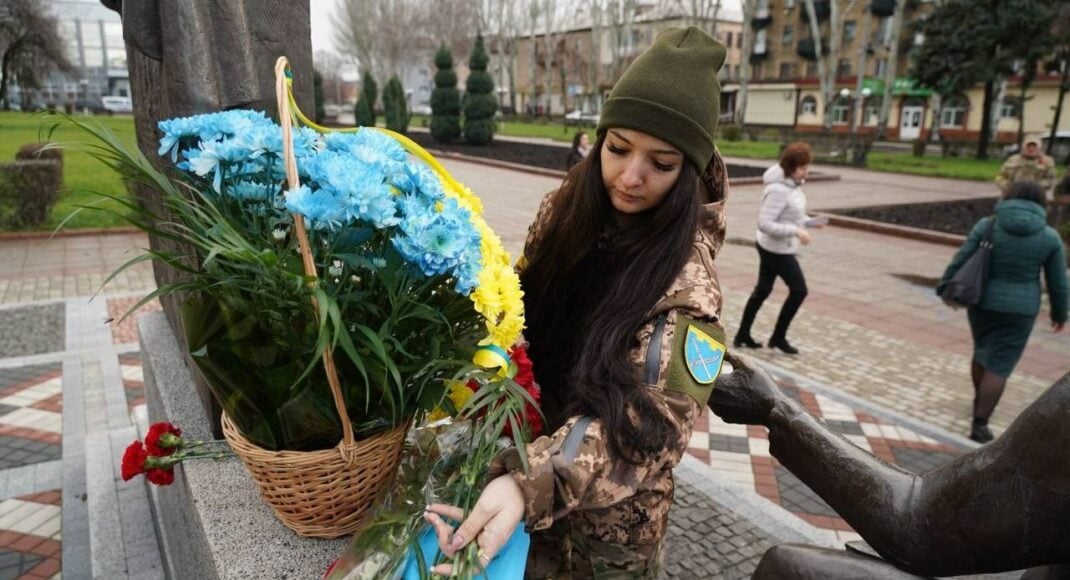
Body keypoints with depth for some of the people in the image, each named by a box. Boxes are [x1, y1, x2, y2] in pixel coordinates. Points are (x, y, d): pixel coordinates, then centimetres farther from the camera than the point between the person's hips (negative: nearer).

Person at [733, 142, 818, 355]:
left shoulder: (792, 184, 4)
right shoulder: (778, 190, -25)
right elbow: (765, 223, -28)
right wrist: (796, 231, -27)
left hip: (770, 247, 9)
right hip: (778, 249, -9)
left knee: (763, 289, 16)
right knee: (799, 290, 2)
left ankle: (742, 335, 26)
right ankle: (778, 337, 15)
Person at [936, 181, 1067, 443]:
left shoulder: (987, 225, -7)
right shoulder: (1049, 236, -5)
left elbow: (961, 260, -5)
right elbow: (1058, 281, 2)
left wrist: (945, 287, 8)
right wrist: (1059, 313, 15)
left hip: (982, 302, 2)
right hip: (1020, 309, -1)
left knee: (982, 351, 22)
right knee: (999, 364, 1)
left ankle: (980, 402, 38)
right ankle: (980, 423, -2)